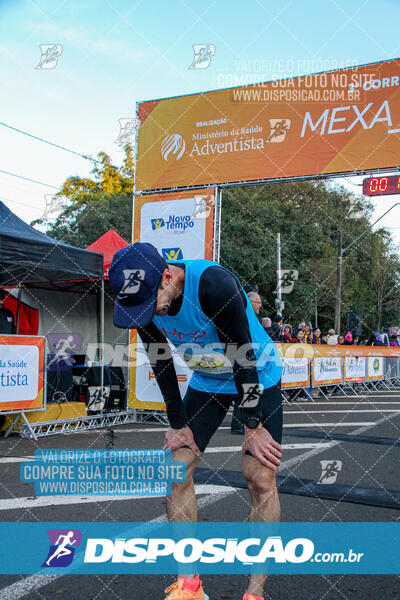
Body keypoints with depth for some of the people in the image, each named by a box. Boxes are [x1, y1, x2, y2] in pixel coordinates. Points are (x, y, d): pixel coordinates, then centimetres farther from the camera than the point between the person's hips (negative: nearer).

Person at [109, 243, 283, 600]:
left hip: (258, 376, -5)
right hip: (207, 380, 5)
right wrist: (179, 424, -1)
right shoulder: (144, 301, -17)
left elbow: (243, 356, -27)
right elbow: (161, 362, -4)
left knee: (261, 476, -11)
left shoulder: (214, 284, -35)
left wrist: (252, 428, -19)